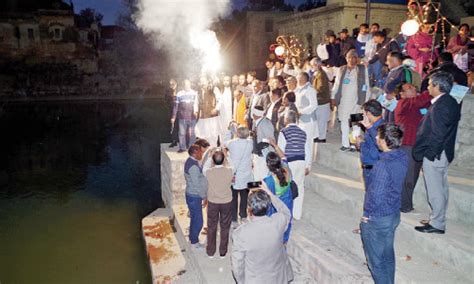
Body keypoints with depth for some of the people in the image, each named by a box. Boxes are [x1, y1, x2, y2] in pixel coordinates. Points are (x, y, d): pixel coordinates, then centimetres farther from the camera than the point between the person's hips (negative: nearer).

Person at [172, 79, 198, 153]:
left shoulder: (194, 93, 4)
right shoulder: (179, 93, 5)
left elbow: (196, 103, -5)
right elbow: (176, 106, 7)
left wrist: (195, 110, -25)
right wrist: (173, 117, 5)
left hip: (192, 117, 0)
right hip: (182, 117, 0)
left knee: (192, 133, 7)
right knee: (182, 133, -2)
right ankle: (182, 147, 7)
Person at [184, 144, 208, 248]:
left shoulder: (191, 162, 6)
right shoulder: (193, 166, -26)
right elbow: (197, 184, -24)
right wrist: (204, 197, -15)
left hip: (192, 195, 10)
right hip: (194, 197, -10)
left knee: (194, 218, 23)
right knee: (198, 221, 3)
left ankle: (192, 237, 39)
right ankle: (194, 242, 18)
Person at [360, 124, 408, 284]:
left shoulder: (383, 165, -30)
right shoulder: (403, 158, -5)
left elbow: (376, 197, -30)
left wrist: (367, 215, -11)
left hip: (377, 219, -8)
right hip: (394, 215, 8)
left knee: (376, 260, 11)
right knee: (388, 256, 23)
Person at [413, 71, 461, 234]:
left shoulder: (440, 106, -23)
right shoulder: (451, 102, 7)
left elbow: (437, 134, -24)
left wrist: (428, 154, -17)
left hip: (433, 155, -10)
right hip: (444, 153, 10)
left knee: (435, 190, 3)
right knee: (441, 188, 19)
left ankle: (437, 224, 15)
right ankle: (438, 219, 33)